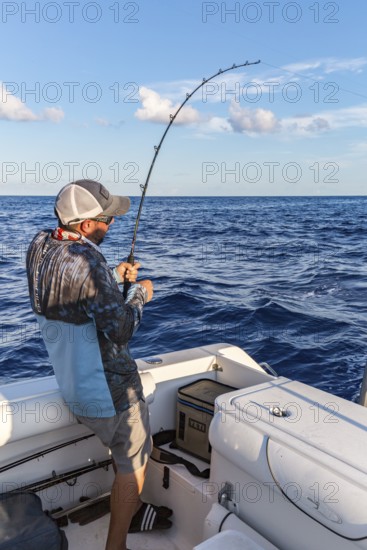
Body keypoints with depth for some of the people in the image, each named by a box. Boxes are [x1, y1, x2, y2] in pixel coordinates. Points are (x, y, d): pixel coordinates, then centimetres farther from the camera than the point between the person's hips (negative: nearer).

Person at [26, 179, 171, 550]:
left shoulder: (40, 247, -1)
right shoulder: (86, 260, -28)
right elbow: (120, 327, -25)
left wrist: (114, 278, 9)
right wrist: (139, 293, -8)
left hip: (71, 380, 9)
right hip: (107, 386, -9)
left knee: (124, 447, 29)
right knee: (134, 462, 13)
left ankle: (130, 511, 50)